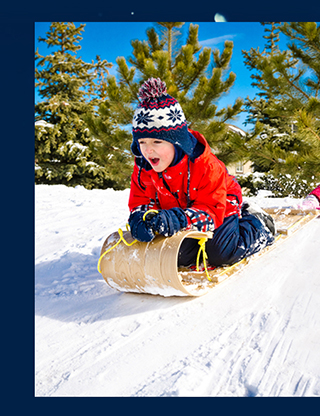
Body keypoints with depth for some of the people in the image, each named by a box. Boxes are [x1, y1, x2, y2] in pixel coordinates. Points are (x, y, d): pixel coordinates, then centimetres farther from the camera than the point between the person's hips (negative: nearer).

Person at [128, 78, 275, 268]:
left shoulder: (206, 166, -36)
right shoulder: (143, 167, -21)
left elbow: (212, 211, -36)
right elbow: (140, 201, -12)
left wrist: (179, 220, -55)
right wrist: (142, 218, -38)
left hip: (222, 206, -4)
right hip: (180, 208, 5)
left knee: (220, 254, -19)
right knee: (181, 256, -9)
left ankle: (257, 223, 8)